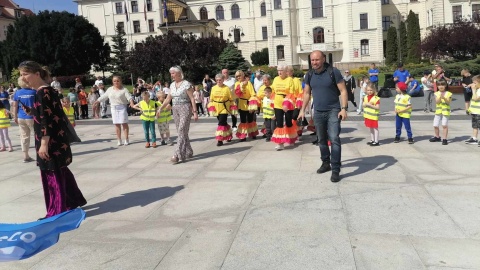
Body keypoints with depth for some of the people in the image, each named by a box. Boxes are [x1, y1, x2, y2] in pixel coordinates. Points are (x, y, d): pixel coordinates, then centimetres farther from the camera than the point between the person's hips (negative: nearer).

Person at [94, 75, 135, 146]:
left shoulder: (124, 89, -5)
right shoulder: (110, 89, 11)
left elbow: (129, 97, -18)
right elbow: (104, 97, 18)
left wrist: (131, 103, -36)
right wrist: (97, 101, 17)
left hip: (122, 108, -4)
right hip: (114, 108, 4)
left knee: (124, 123, -3)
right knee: (116, 124, 6)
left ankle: (126, 140, 6)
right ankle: (119, 140, 14)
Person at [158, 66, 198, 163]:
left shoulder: (186, 84, -8)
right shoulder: (172, 85, 11)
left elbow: (192, 99, -10)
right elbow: (168, 99, 15)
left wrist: (195, 112, -14)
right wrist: (160, 108, 7)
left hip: (185, 109, -7)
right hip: (175, 109, 7)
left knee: (182, 131, -10)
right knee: (181, 132, 9)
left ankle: (178, 155, -12)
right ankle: (188, 152, 20)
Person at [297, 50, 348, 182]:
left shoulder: (333, 72, -10)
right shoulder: (309, 75, 4)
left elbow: (343, 91, -9)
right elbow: (307, 93, 14)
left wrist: (344, 108, -18)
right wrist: (302, 110, 9)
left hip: (333, 111, -5)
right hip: (318, 112, 5)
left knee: (334, 139, -10)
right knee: (322, 140, 14)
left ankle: (335, 170, -6)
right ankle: (326, 163, 31)